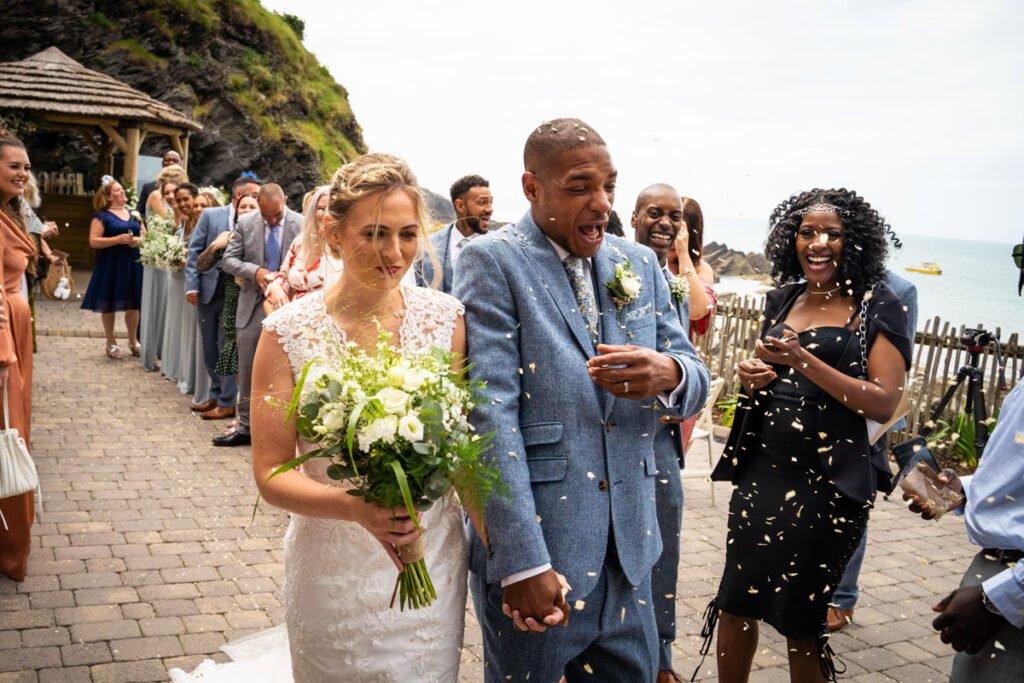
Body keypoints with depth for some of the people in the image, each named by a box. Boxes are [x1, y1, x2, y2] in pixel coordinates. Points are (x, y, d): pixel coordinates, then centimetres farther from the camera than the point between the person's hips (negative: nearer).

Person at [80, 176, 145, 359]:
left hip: (133, 265, 4)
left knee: (133, 304, 5)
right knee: (109, 304, 4)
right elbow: (93, 241, -10)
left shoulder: (134, 214, 13)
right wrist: (118, 239, -19)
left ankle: (133, 342, 20)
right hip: (110, 266, -4)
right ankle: (111, 343, 14)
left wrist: (139, 240, -7)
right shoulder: (102, 216, -3)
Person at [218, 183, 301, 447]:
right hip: (253, 307, 3)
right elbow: (228, 260, 1)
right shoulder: (246, 224, 1)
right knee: (247, 371, 9)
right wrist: (255, 271, -16)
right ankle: (245, 427, 21)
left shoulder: (302, 225, -6)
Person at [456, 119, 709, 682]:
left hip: (627, 549, 5)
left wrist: (669, 375, -17)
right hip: (536, 554, -5)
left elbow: (694, 377, 9)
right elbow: (490, 412, -15)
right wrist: (523, 564, -20)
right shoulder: (492, 261, -9)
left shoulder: (638, 263, 8)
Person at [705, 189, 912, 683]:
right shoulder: (782, 298, 9)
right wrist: (751, 375, -2)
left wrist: (805, 361, -22)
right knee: (736, 600, 9)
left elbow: (884, 403, -14)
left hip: (830, 481, -5)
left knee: (800, 615, 7)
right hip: (761, 470, 5)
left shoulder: (877, 307, -6)